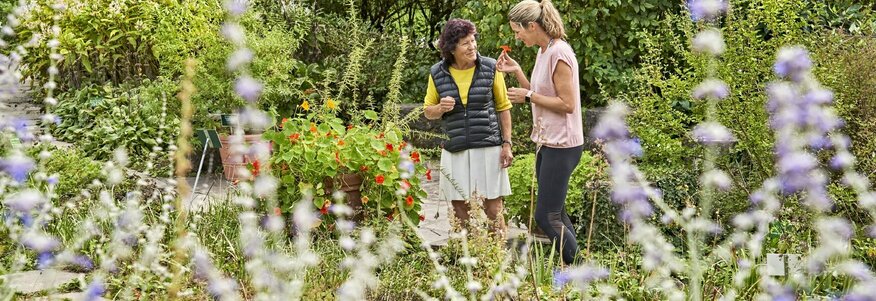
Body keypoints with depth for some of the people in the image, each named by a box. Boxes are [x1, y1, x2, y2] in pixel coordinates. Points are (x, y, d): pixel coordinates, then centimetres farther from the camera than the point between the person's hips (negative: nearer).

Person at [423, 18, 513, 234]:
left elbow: (503, 107, 6)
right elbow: (428, 111, 12)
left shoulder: (490, 68, -1)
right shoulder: (437, 74, 2)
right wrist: (441, 108, -11)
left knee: (494, 210, 0)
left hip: (488, 148, -1)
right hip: (455, 151, 2)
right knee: (460, 212, 5)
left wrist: (507, 144, 0)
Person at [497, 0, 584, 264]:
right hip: (548, 143, 10)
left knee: (546, 217, -8)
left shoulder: (559, 53, -18)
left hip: (561, 145, -10)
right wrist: (516, 72, 6)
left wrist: (528, 96, -15)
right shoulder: (543, 51, 11)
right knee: (556, 214, 14)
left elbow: (567, 104, -20)